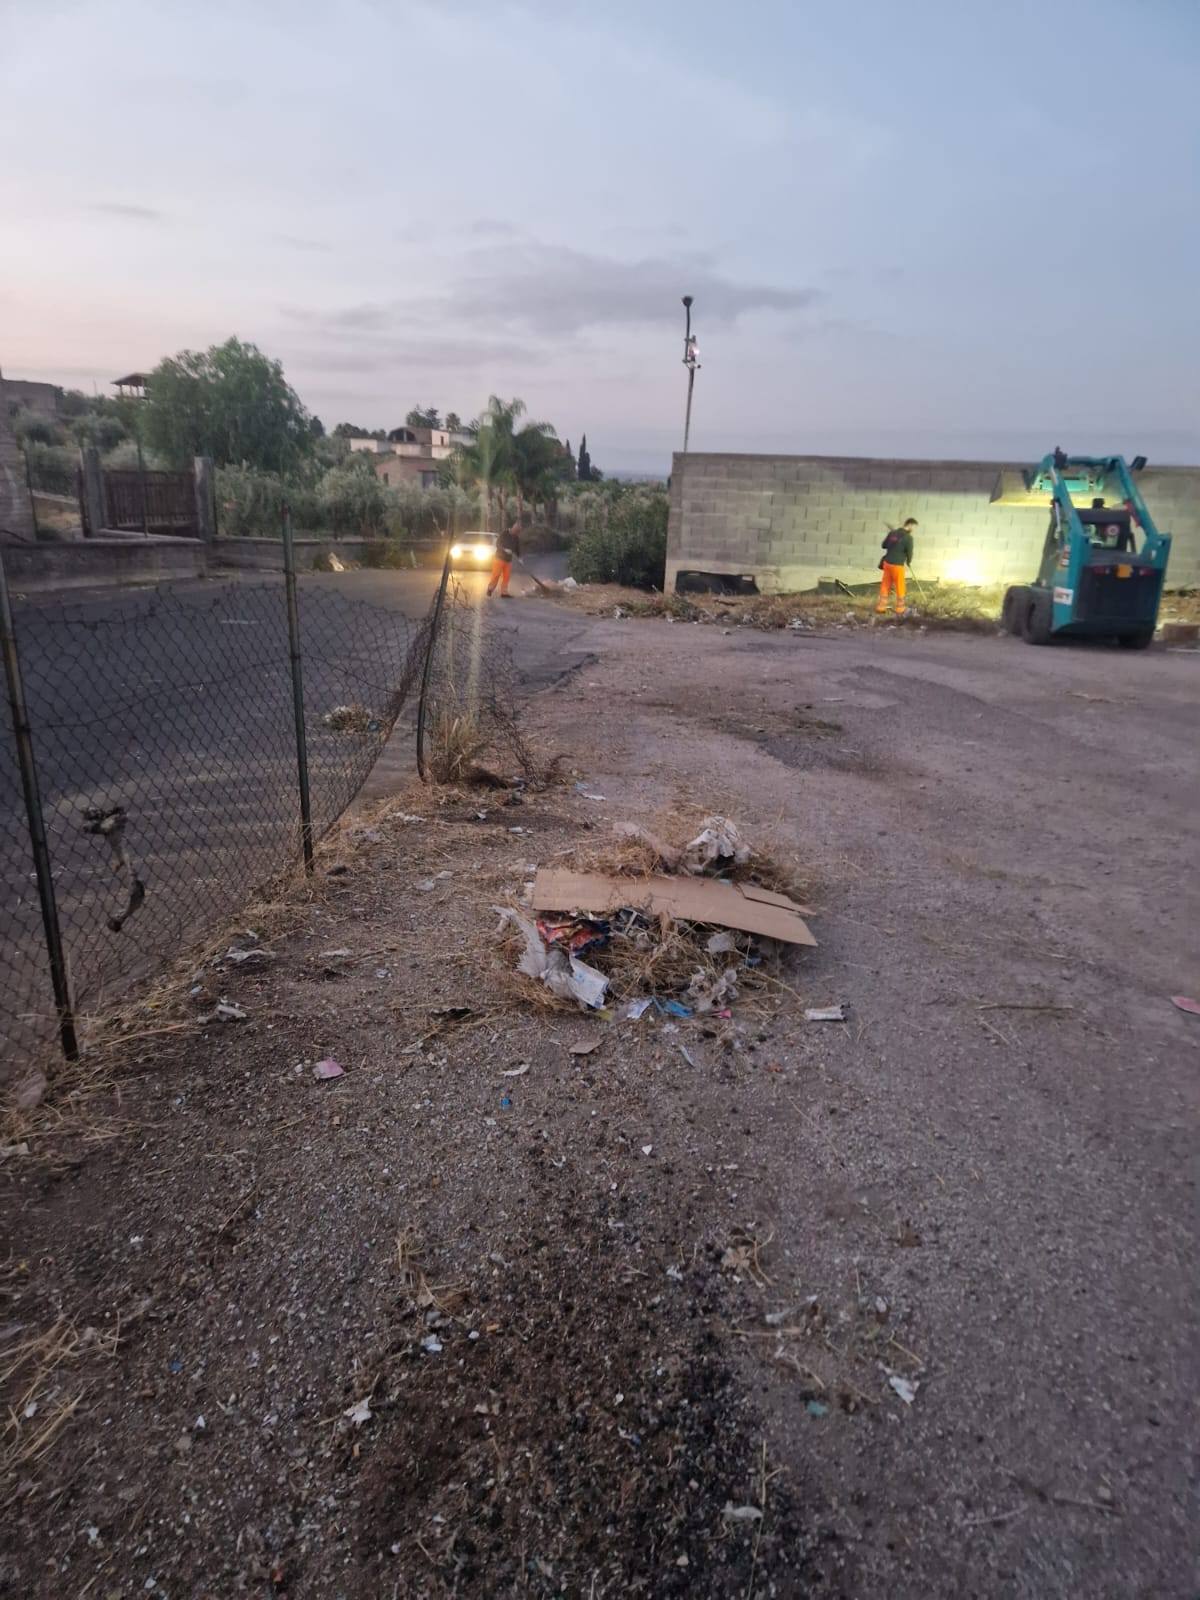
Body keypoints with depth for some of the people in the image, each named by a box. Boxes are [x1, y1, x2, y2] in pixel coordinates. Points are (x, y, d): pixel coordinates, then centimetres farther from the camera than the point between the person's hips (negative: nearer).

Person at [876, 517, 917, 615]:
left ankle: (881, 606, 16)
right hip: (897, 565, -6)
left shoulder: (892, 533, 5)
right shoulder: (908, 537, -13)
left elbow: (884, 545, 13)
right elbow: (909, 552, -7)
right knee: (900, 587, 7)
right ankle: (900, 609, 14)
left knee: (885, 585, 13)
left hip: (887, 563, 6)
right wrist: (908, 562, 13)